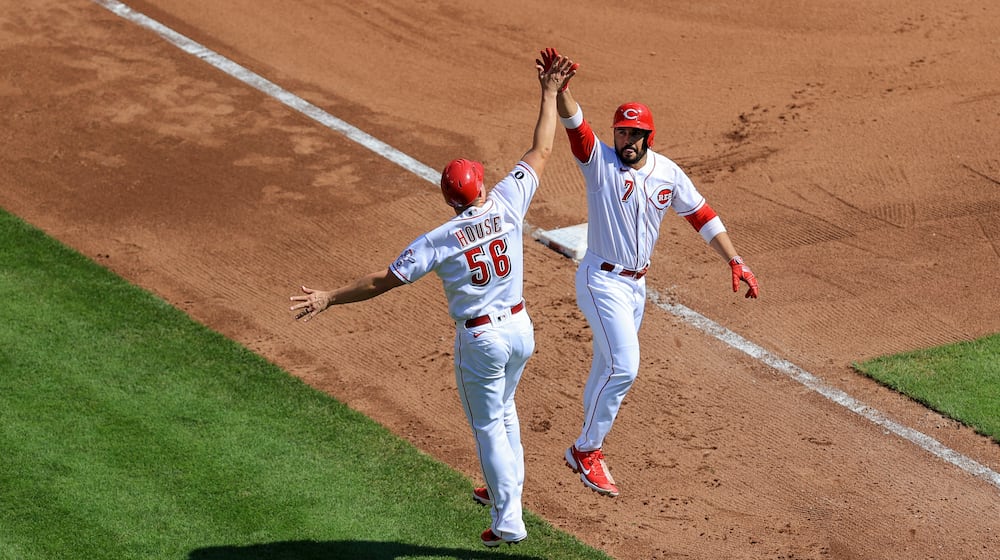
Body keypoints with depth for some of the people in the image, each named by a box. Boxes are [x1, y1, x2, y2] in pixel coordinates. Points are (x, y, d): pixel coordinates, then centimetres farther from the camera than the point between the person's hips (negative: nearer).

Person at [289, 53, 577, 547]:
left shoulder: (439, 241, -18)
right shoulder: (507, 205, -10)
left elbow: (384, 280, -16)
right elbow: (541, 151, -1)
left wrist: (330, 298, -9)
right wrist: (549, 95, 7)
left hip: (480, 339, -5)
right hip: (520, 328, 5)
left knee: (488, 424, 8)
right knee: (503, 409, 28)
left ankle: (508, 520, 10)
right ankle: (506, 490, 41)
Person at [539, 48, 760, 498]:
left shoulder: (668, 173, 1)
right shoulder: (599, 161, -13)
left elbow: (702, 216, 6)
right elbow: (573, 122, -30)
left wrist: (735, 261, -1)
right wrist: (560, 89, -49)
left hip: (636, 284, 6)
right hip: (602, 281, -6)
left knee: (609, 366, 15)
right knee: (623, 366, -15)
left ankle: (587, 447, 29)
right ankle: (587, 451, -1)